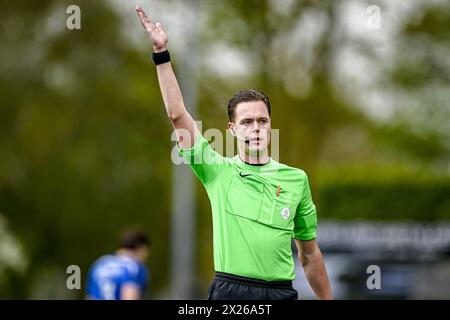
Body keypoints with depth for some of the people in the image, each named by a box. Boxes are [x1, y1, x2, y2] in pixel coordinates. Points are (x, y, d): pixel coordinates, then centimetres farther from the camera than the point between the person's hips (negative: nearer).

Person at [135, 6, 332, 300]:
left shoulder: (296, 179, 9)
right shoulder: (218, 171, 4)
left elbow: (309, 253, 15)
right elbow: (178, 115, -3)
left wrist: (327, 299, 13)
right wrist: (161, 54, -8)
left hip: (281, 293, 2)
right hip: (229, 291, -1)